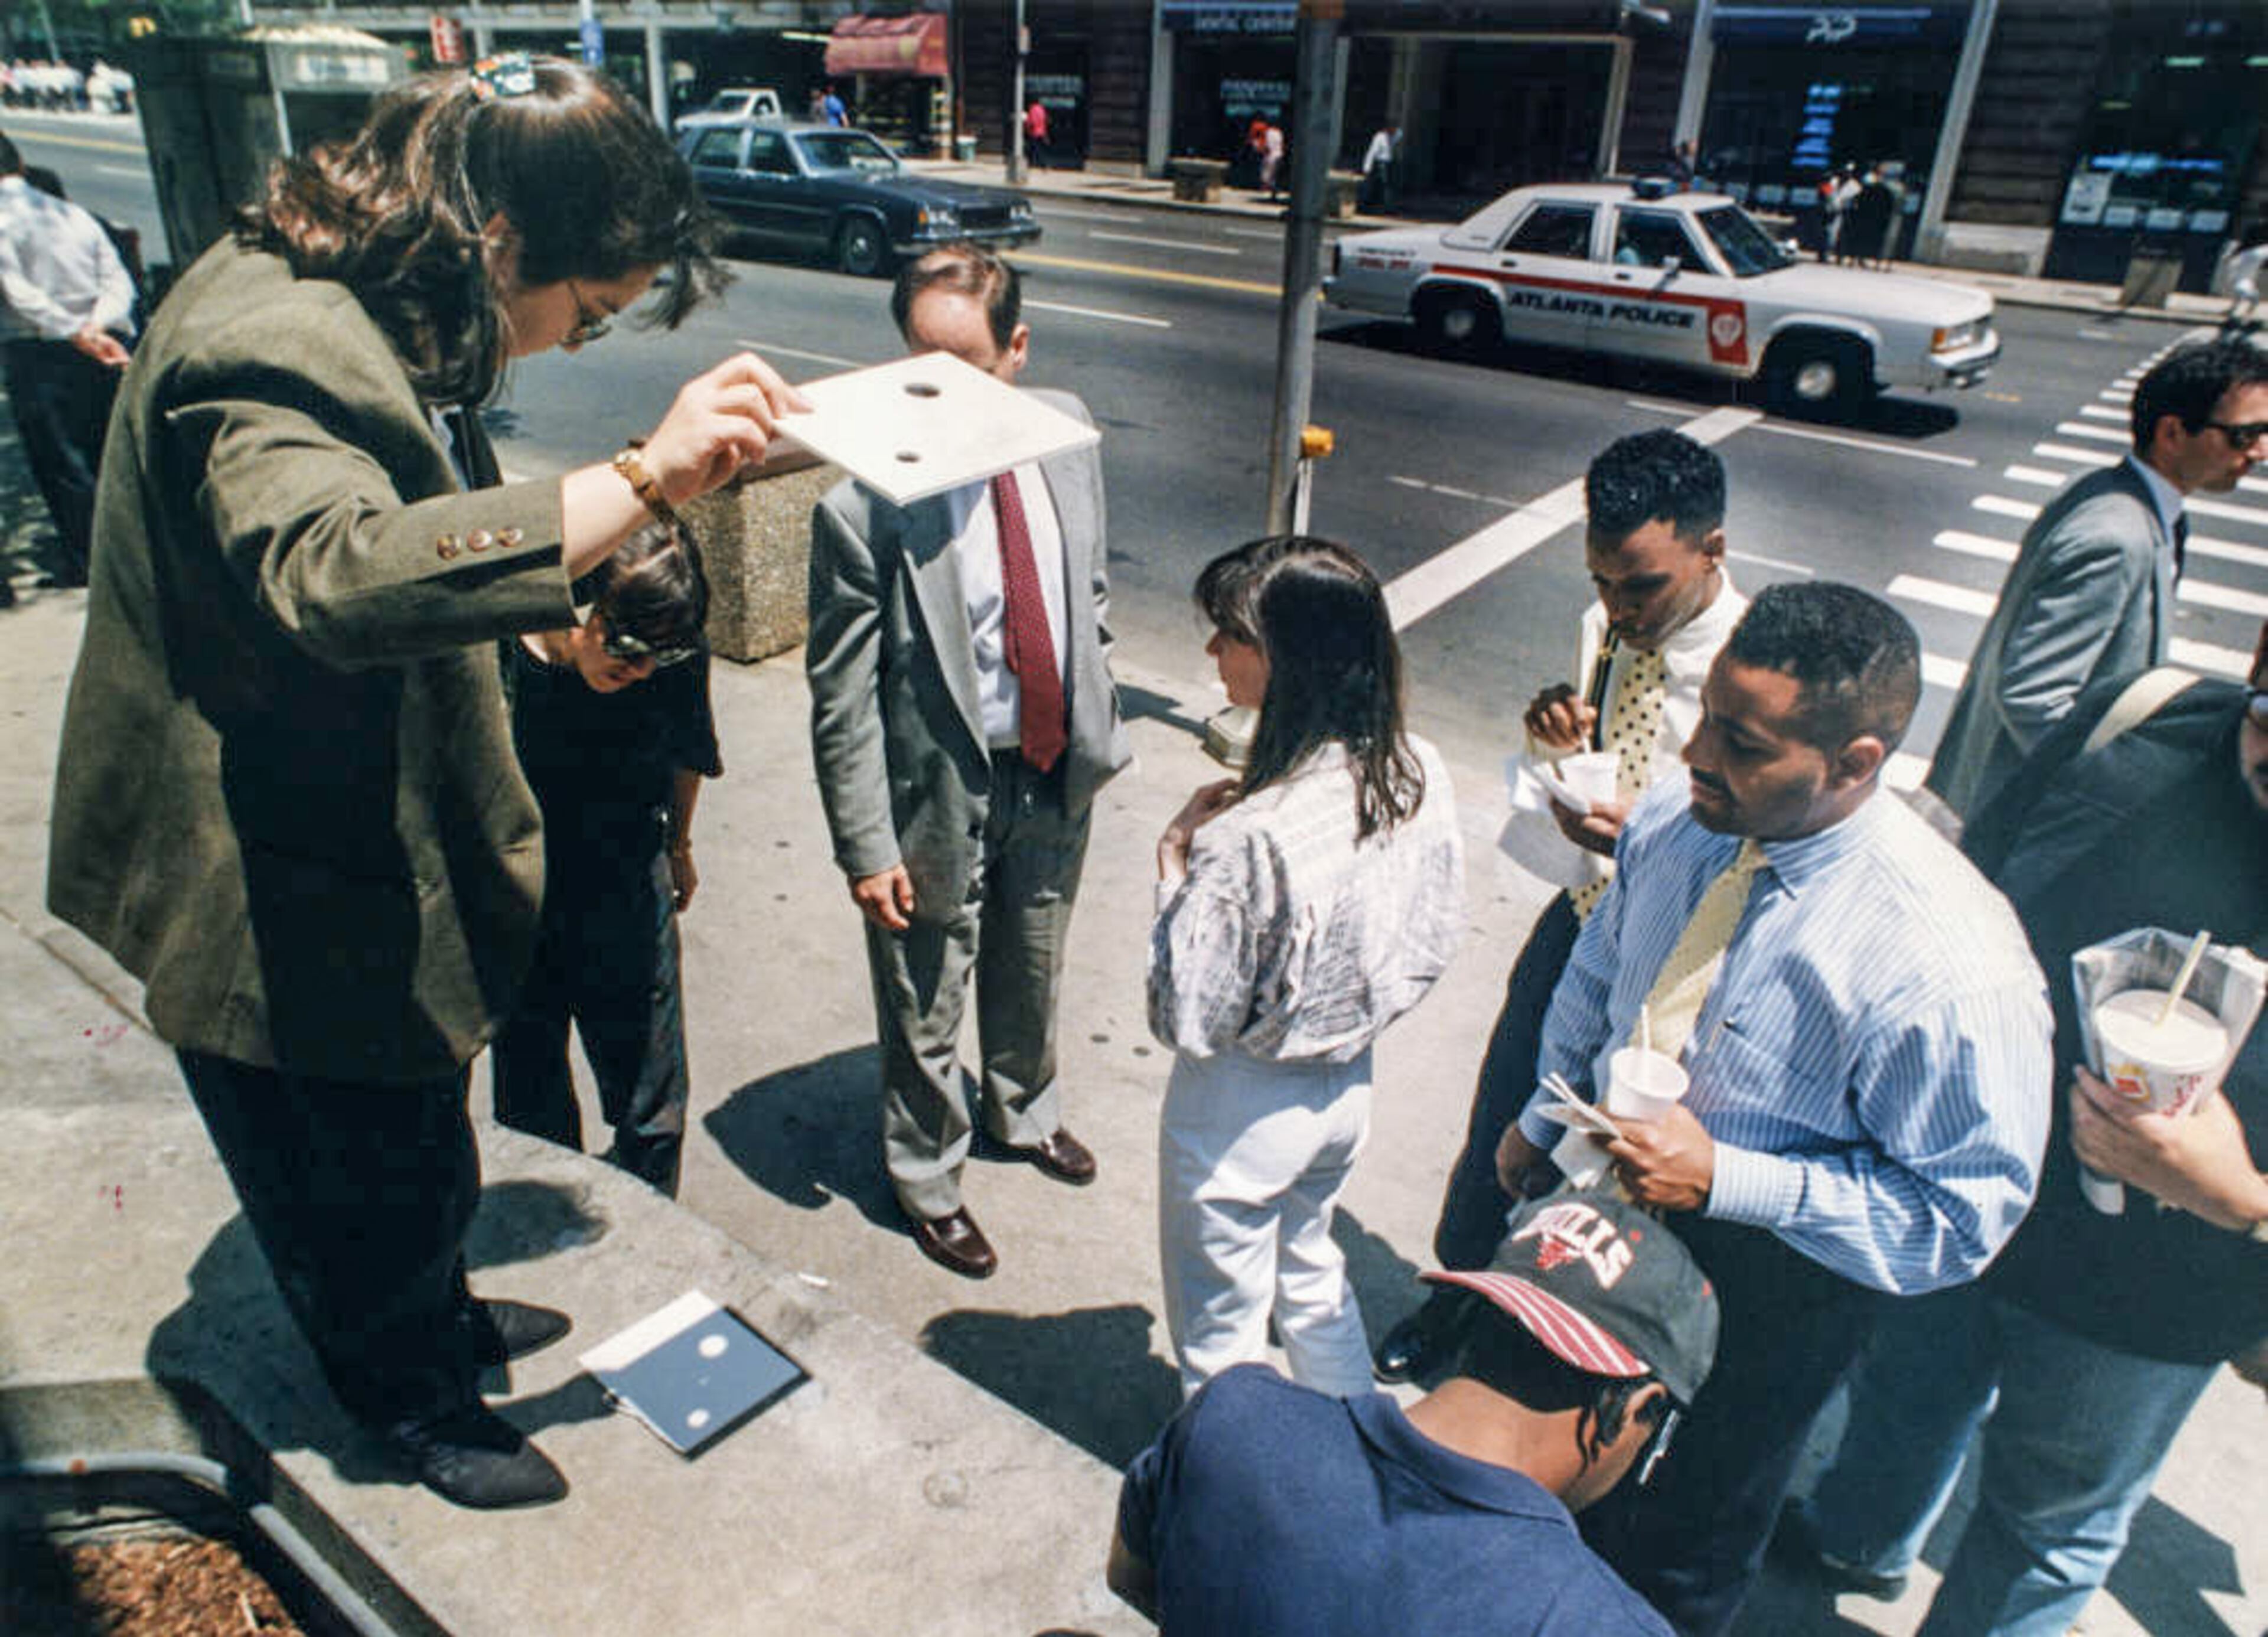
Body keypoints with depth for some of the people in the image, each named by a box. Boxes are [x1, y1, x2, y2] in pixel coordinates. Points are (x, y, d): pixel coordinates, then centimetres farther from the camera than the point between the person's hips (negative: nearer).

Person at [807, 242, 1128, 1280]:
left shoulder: (1066, 435, -7)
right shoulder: (865, 506, -24)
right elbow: (842, 696, -17)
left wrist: (1097, 718, 9)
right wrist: (867, 845, -15)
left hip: (1057, 771, 5)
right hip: (942, 792, -5)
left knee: (1033, 969, 27)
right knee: (926, 1005, 14)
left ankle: (1024, 1109, 56)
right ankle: (926, 1176, 41)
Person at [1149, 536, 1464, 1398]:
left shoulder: (1253, 842, -35)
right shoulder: (1419, 772, -12)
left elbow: (1189, 1023, -25)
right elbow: (1434, 939, 1)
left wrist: (1177, 864, -18)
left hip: (1244, 1112, -8)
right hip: (1349, 1086, 8)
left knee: (1222, 1332, 19)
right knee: (1312, 1276, 33)